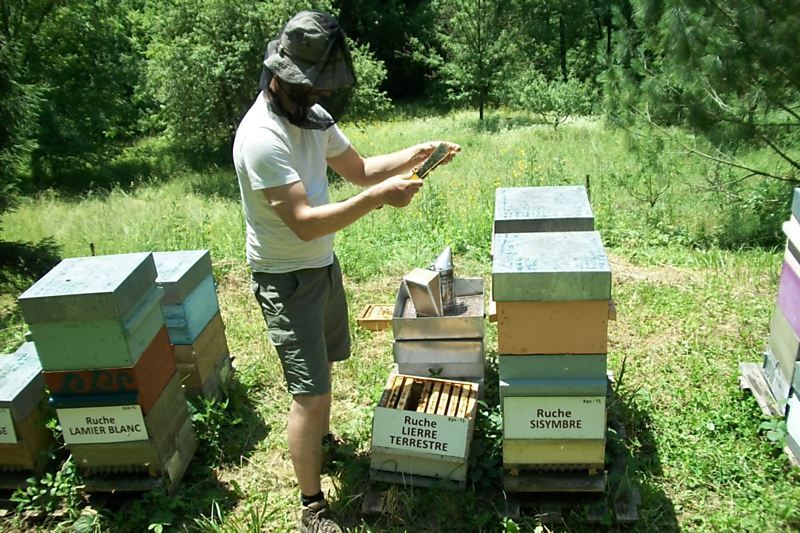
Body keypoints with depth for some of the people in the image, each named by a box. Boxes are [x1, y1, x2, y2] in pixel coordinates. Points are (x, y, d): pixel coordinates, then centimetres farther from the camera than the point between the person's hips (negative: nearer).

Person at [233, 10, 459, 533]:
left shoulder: (313, 115, 0)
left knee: (325, 360, 26)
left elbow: (359, 168, 10)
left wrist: (414, 155, -3)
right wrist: (378, 198, -34)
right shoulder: (262, 138, -27)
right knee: (310, 393, -5)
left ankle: (321, 437, 52)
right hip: (287, 279, -9)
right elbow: (304, 222, -32)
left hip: (324, 265, 9)